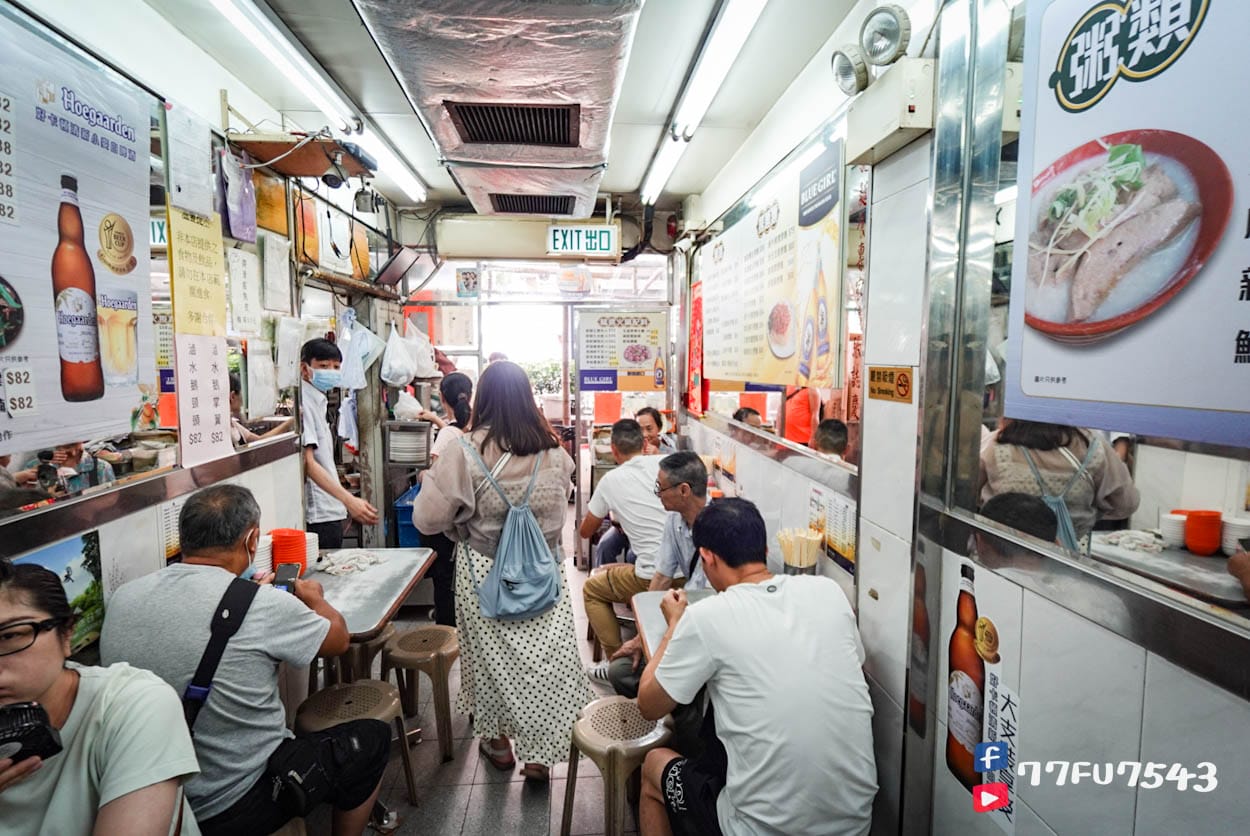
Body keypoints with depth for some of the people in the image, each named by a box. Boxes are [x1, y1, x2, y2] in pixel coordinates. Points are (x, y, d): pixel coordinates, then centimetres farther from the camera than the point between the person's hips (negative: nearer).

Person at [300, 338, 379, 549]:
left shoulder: (318, 403, 15)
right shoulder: (304, 405, -14)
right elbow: (307, 463, -22)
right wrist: (348, 500, -30)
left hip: (331, 511, 9)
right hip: (318, 514, -9)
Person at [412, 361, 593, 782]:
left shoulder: (465, 451, -16)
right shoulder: (553, 451, -5)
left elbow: (428, 517, -11)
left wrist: (433, 479, 6)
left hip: (484, 574, -1)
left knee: (492, 654, 17)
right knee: (547, 655, 11)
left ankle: (498, 740, 36)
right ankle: (540, 752, 20)